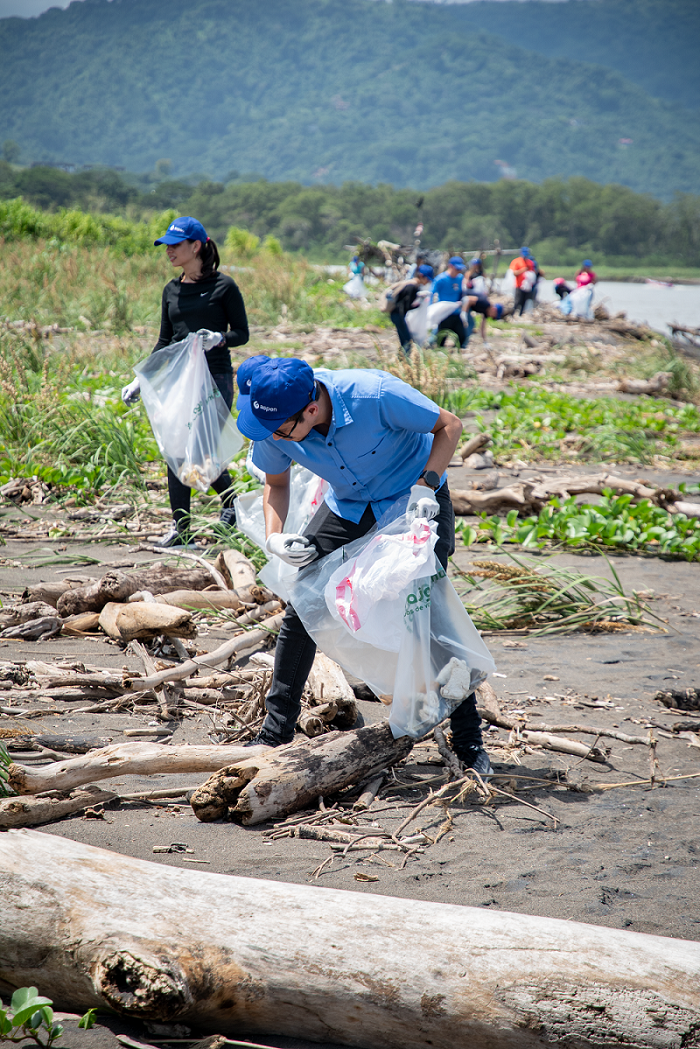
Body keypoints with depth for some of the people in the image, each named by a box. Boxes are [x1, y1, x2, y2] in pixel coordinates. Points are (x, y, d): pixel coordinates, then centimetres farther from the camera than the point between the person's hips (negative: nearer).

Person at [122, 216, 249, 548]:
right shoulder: (171, 290, 12)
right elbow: (164, 341, 16)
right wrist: (140, 381, 10)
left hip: (215, 377, -5)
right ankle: (180, 527, 9)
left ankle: (230, 504, 22)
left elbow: (242, 333, -1)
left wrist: (218, 338, -22)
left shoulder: (224, 286, -3)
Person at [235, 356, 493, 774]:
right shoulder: (272, 427, -23)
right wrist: (274, 537, -19)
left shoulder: (375, 394, -36)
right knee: (300, 610, -2)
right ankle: (276, 733, 12)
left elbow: (449, 426, -20)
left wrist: (426, 484, -33)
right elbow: (276, 482, -1)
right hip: (348, 506, 4)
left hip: (415, 501, -4)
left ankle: (469, 741, -1)